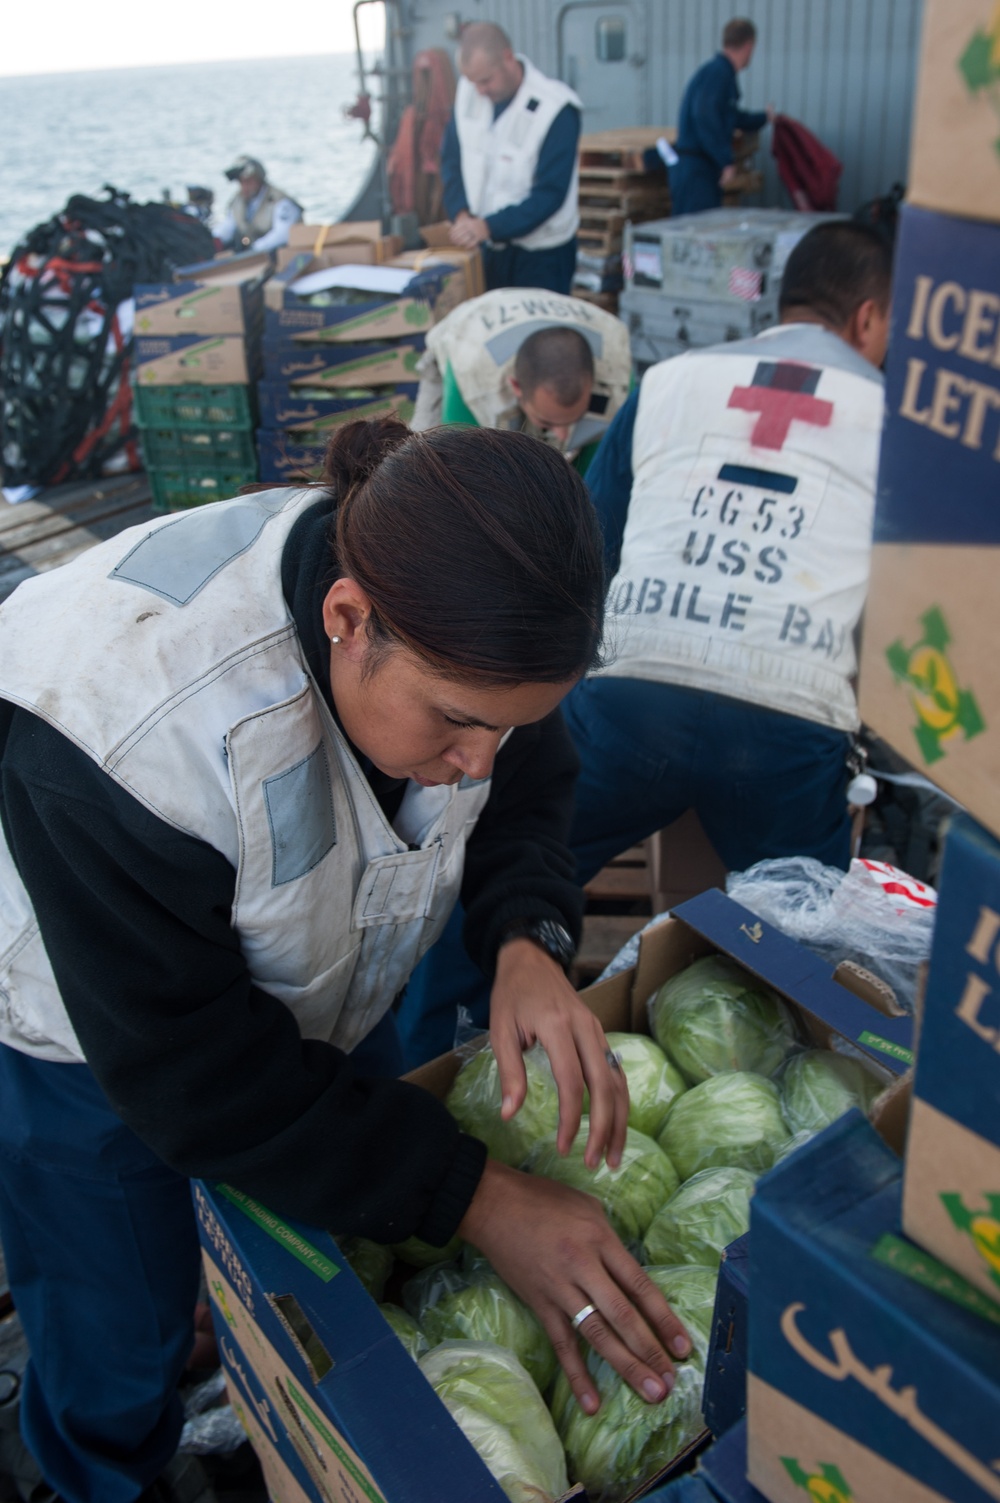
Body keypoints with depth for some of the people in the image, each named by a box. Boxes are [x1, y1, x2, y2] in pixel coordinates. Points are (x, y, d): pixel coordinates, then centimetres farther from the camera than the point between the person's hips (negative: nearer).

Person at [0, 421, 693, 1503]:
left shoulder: (457, 632, -24)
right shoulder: (126, 711, -42)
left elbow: (523, 795, -4)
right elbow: (195, 1068, -33)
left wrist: (525, 947, -26)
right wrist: (479, 1203, -33)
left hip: (333, 1006, 5)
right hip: (101, 1040, -4)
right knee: (118, 1353, 14)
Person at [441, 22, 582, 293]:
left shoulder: (555, 108, -17)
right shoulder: (468, 92, 0)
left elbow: (550, 193, -20)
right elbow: (451, 159, 6)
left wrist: (489, 226, -28)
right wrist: (461, 213, -13)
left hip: (541, 254, -5)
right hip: (489, 248, 5)